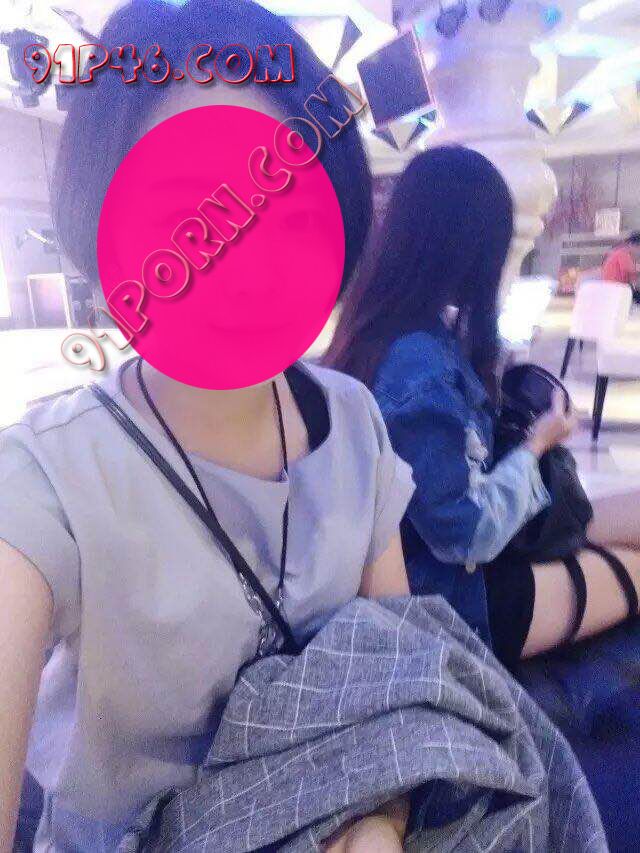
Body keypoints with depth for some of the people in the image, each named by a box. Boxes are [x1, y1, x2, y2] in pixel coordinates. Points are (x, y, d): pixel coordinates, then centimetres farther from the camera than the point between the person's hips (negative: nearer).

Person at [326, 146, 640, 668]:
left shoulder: (387, 331, -2)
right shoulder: (418, 365, -31)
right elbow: (468, 536, -25)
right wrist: (536, 446, -11)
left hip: (442, 562, 8)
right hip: (450, 598, -8)